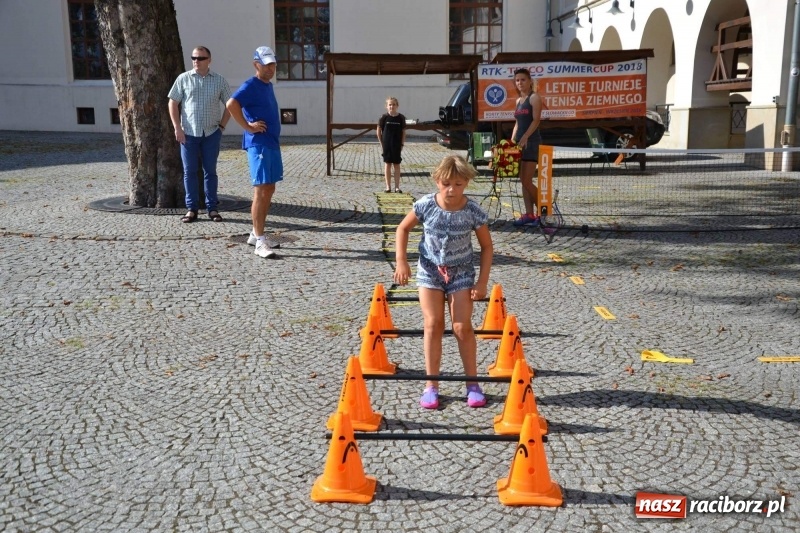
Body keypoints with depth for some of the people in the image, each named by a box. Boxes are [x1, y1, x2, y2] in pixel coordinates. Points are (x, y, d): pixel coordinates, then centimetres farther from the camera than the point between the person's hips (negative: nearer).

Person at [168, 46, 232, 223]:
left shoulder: (219, 80, 4)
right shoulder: (183, 79, 2)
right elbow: (173, 104, 3)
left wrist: (221, 125, 2)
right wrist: (177, 128, -4)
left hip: (211, 133, 0)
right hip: (189, 133, 0)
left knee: (210, 171, 6)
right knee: (189, 172, 3)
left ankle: (212, 208, 13)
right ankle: (192, 209, 11)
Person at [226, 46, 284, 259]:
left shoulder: (269, 85, 16)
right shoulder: (251, 86, -11)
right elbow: (231, 104, -27)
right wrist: (248, 127, -21)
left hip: (272, 144, 9)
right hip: (258, 144, -9)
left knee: (269, 190, 13)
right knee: (261, 191, -9)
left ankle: (256, 234, 23)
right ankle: (259, 242, -6)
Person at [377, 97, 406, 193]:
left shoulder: (401, 118, -2)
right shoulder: (384, 117, -5)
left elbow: (403, 132, 4)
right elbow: (379, 131, 1)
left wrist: (402, 144, 0)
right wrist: (381, 143, -2)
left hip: (397, 145, 1)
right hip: (386, 144, -1)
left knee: (396, 165, 5)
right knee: (387, 164, 4)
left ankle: (397, 187, 11)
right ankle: (388, 186, 11)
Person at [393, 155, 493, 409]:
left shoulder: (473, 211, -16)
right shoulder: (426, 205, -15)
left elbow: (486, 246, -5)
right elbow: (403, 228, 1)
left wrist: (482, 281, -9)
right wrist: (401, 261, -7)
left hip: (461, 272, 0)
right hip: (430, 270, 1)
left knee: (462, 327, -3)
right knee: (433, 324, -3)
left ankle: (473, 384, 12)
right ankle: (431, 385, 6)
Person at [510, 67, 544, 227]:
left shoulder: (534, 97, -4)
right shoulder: (518, 100, 19)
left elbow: (536, 120, -14)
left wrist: (525, 137, -25)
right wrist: (512, 140, 11)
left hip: (531, 142, -8)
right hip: (520, 143, 8)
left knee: (527, 181, -11)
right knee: (523, 181, 6)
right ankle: (529, 214, 9)